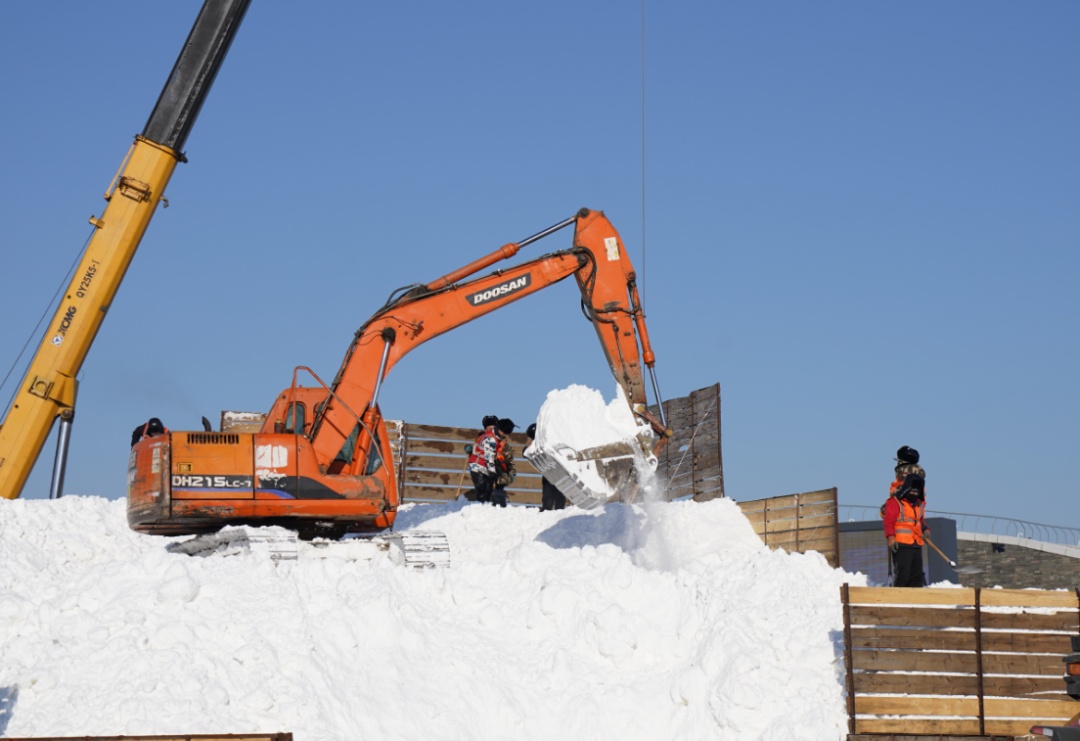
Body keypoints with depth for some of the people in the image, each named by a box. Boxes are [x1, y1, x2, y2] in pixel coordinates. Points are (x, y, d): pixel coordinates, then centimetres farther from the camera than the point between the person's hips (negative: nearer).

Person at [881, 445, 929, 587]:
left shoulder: (919, 504, 15)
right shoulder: (894, 503, -2)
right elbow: (888, 521, -7)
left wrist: (925, 530, 8)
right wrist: (890, 537, -16)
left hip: (916, 544, 7)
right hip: (901, 544, -7)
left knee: (917, 577, 7)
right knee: (902, 575, -10)